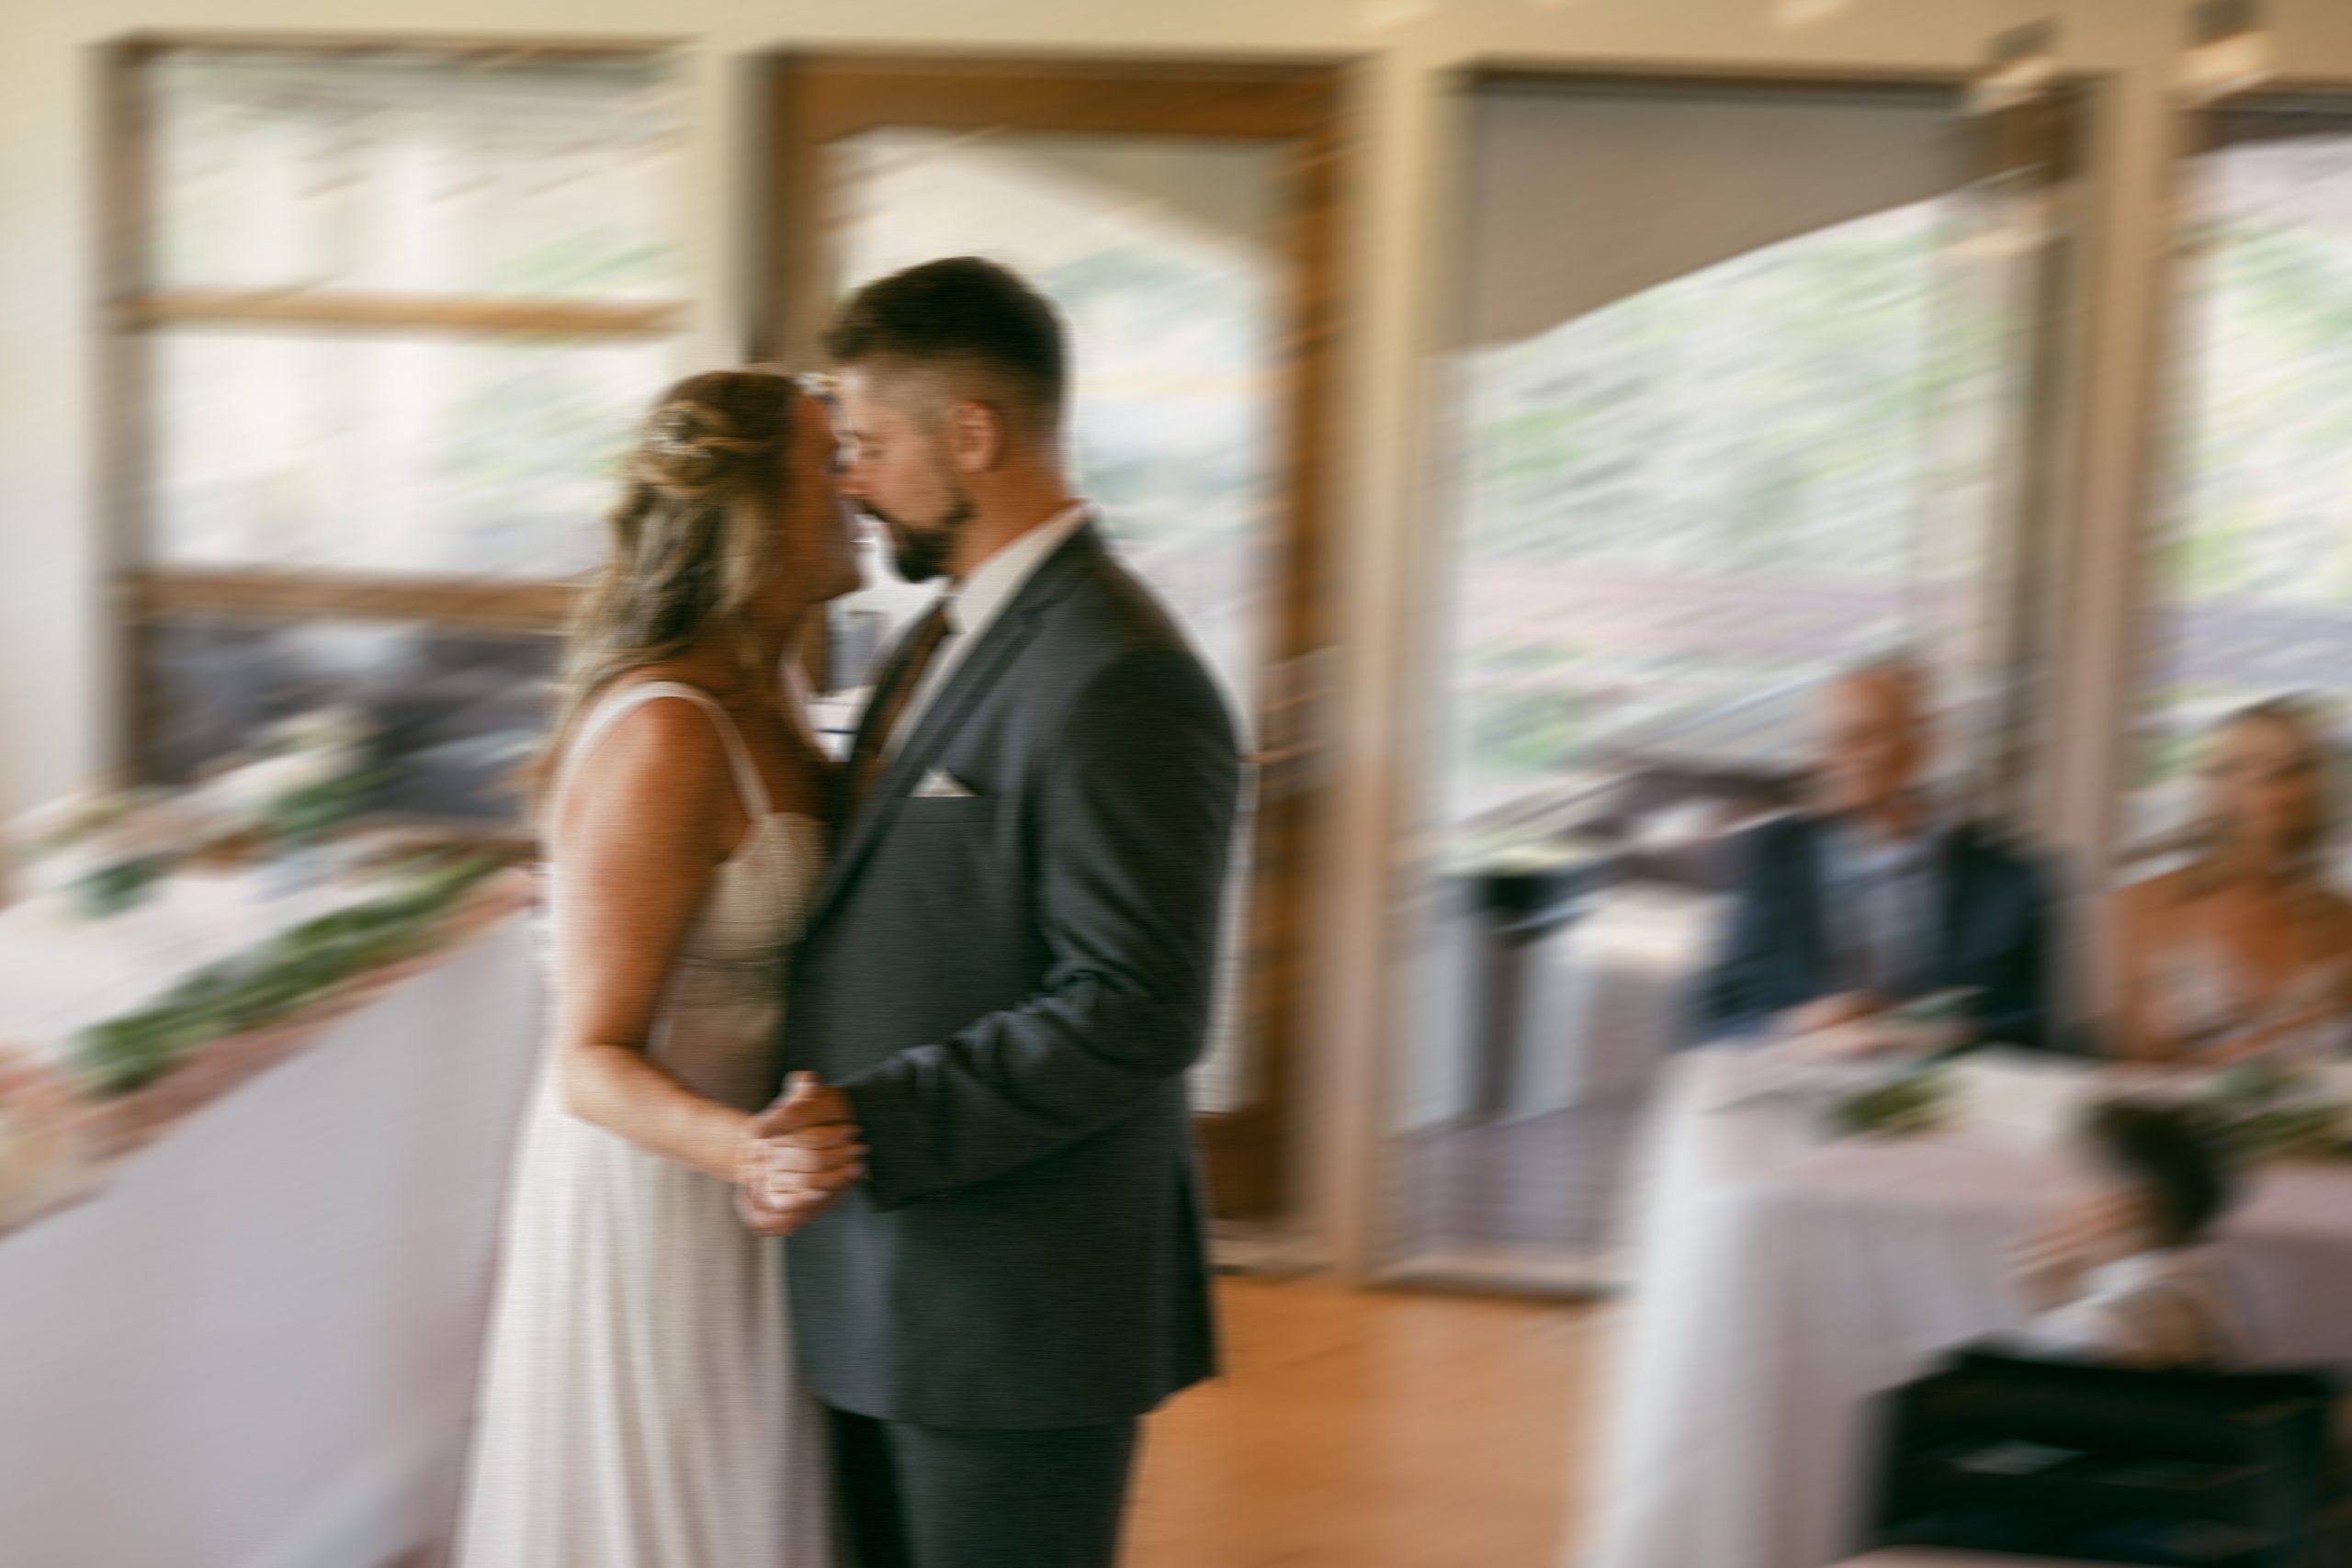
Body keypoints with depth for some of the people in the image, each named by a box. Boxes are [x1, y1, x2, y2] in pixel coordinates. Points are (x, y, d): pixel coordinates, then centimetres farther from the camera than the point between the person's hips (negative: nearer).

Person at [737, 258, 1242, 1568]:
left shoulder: (1117, 680, -21)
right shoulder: (954, 627, 10)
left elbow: (1138, 1012, -25)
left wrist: (878, 1122, -26)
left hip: (1016, 1310, -9)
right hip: (887, 1281, 9)